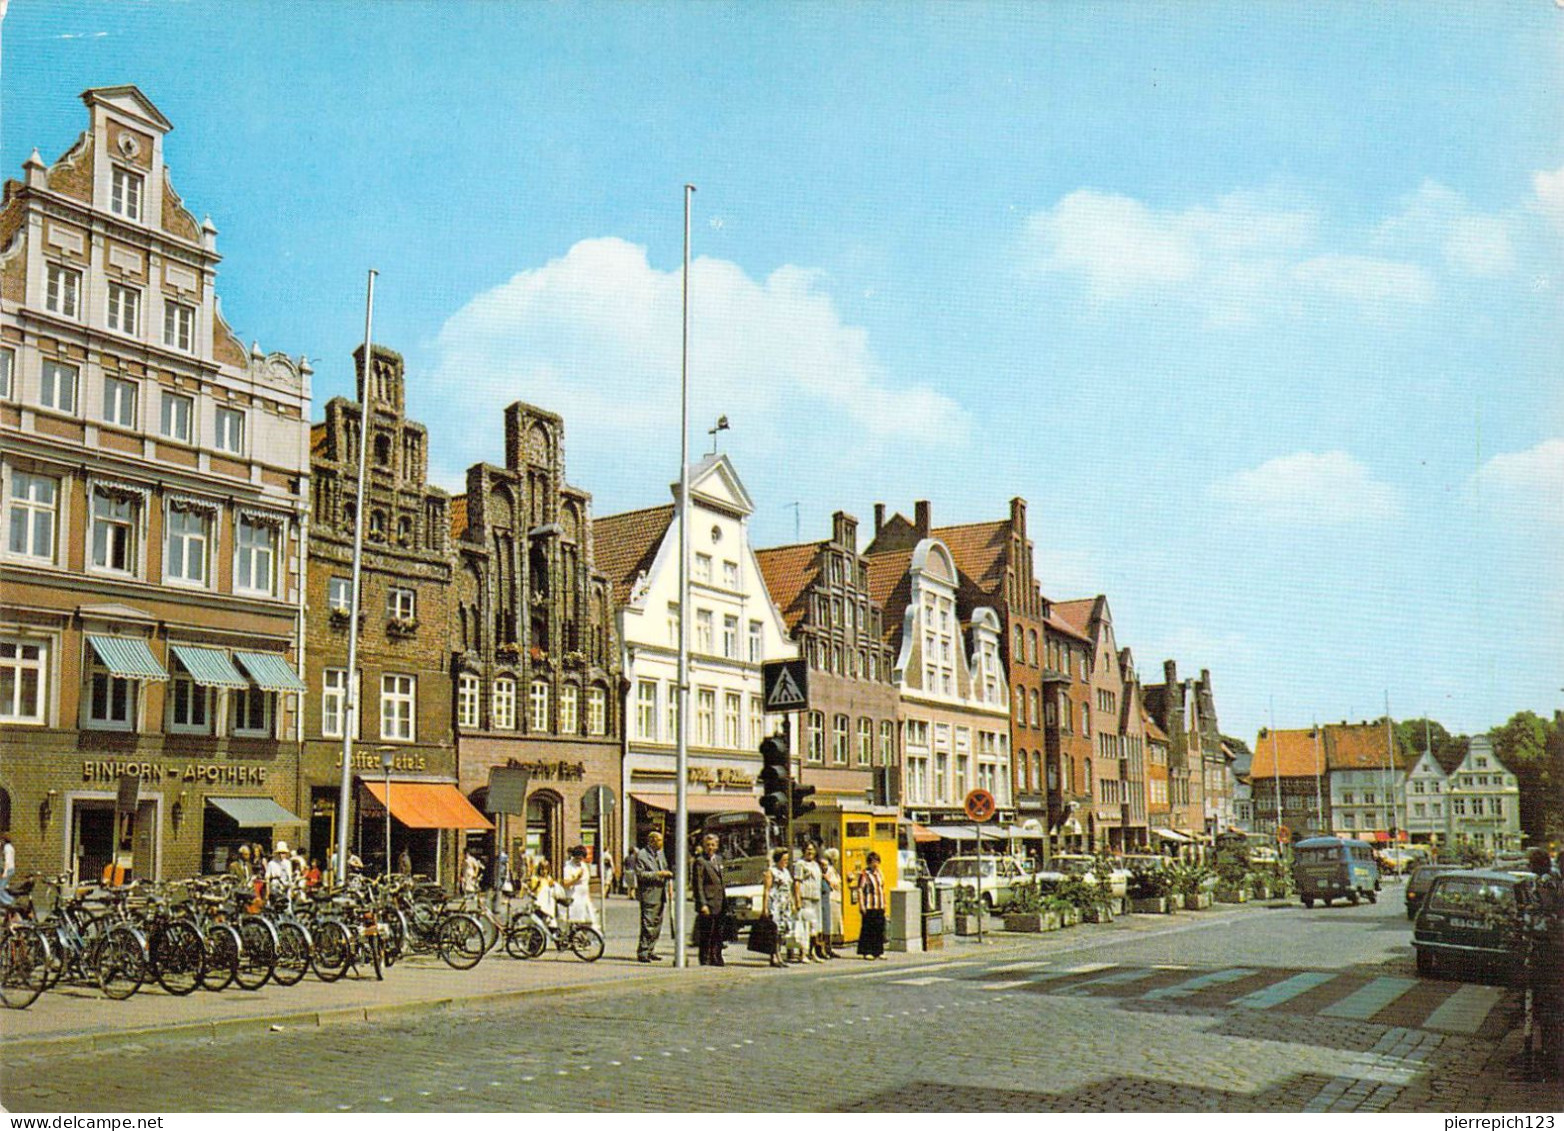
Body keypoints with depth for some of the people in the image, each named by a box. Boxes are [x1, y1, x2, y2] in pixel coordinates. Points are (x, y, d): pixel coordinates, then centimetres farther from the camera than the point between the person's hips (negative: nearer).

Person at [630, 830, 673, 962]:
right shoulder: (641, 855, -9)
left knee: (657, 925, 11)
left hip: (660, 894, 8)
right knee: (648, 925, -10)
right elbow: (640, 874, -16)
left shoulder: (660, 854, 17)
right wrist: (657, 874, -20)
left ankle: (650, 951, 20)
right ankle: (642, 953, -5)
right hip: (649, 894, -8)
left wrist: (668, 874, 8)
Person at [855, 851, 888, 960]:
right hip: (869, 907, -7)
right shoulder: (864, 874, -6)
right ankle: (866, 952, 2)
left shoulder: (880, 874, 15)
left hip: (880, 907, 7)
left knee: (880, 930, 6)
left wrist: (884, 905, 18)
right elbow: (860, 890, -9)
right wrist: (862, 906, -14)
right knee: (868, 929, -4)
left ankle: (878, 951, 13)